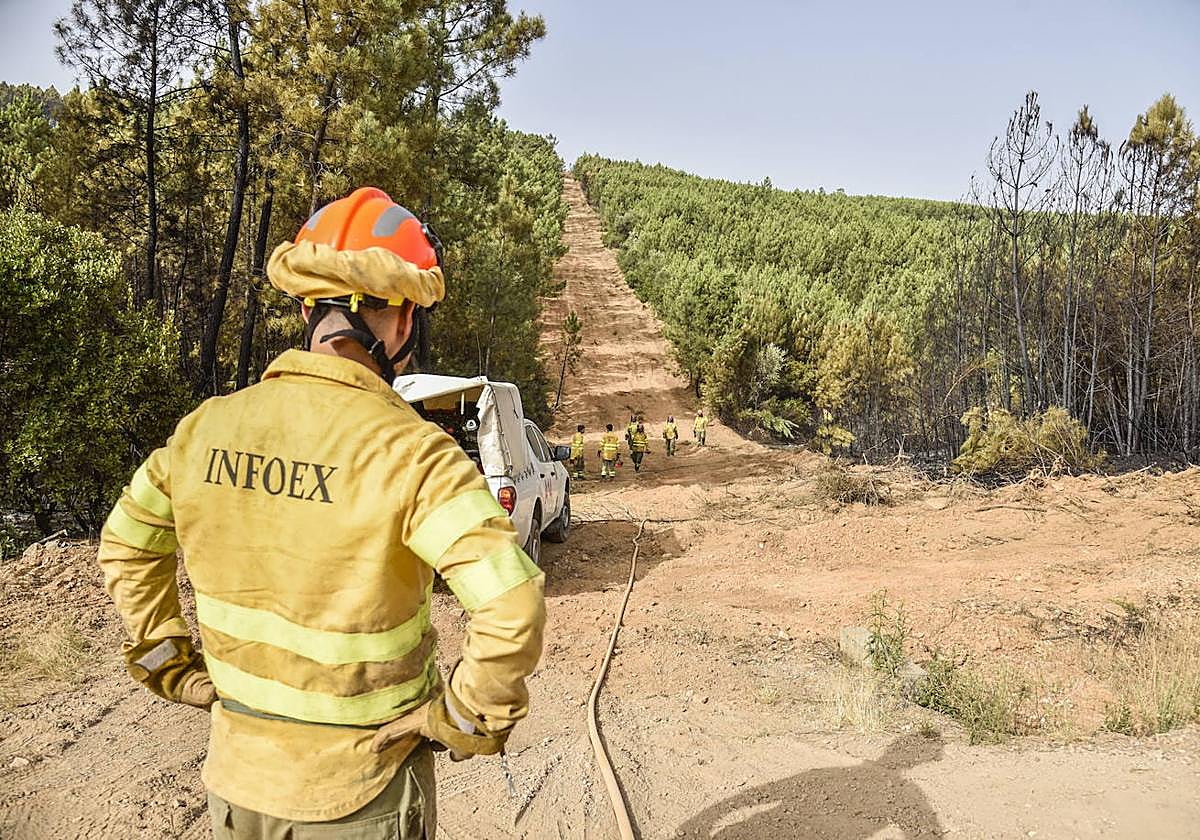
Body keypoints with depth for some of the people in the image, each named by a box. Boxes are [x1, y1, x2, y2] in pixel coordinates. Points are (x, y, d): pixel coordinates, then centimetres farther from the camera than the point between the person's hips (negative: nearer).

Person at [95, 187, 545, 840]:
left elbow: (125, 547, 9)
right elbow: (513, 608, -32)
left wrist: (170, 667, 14)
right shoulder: (409, 453, -25)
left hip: (234, 780, 5)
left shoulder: (205, 428, -6)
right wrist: (462, 719, -16)